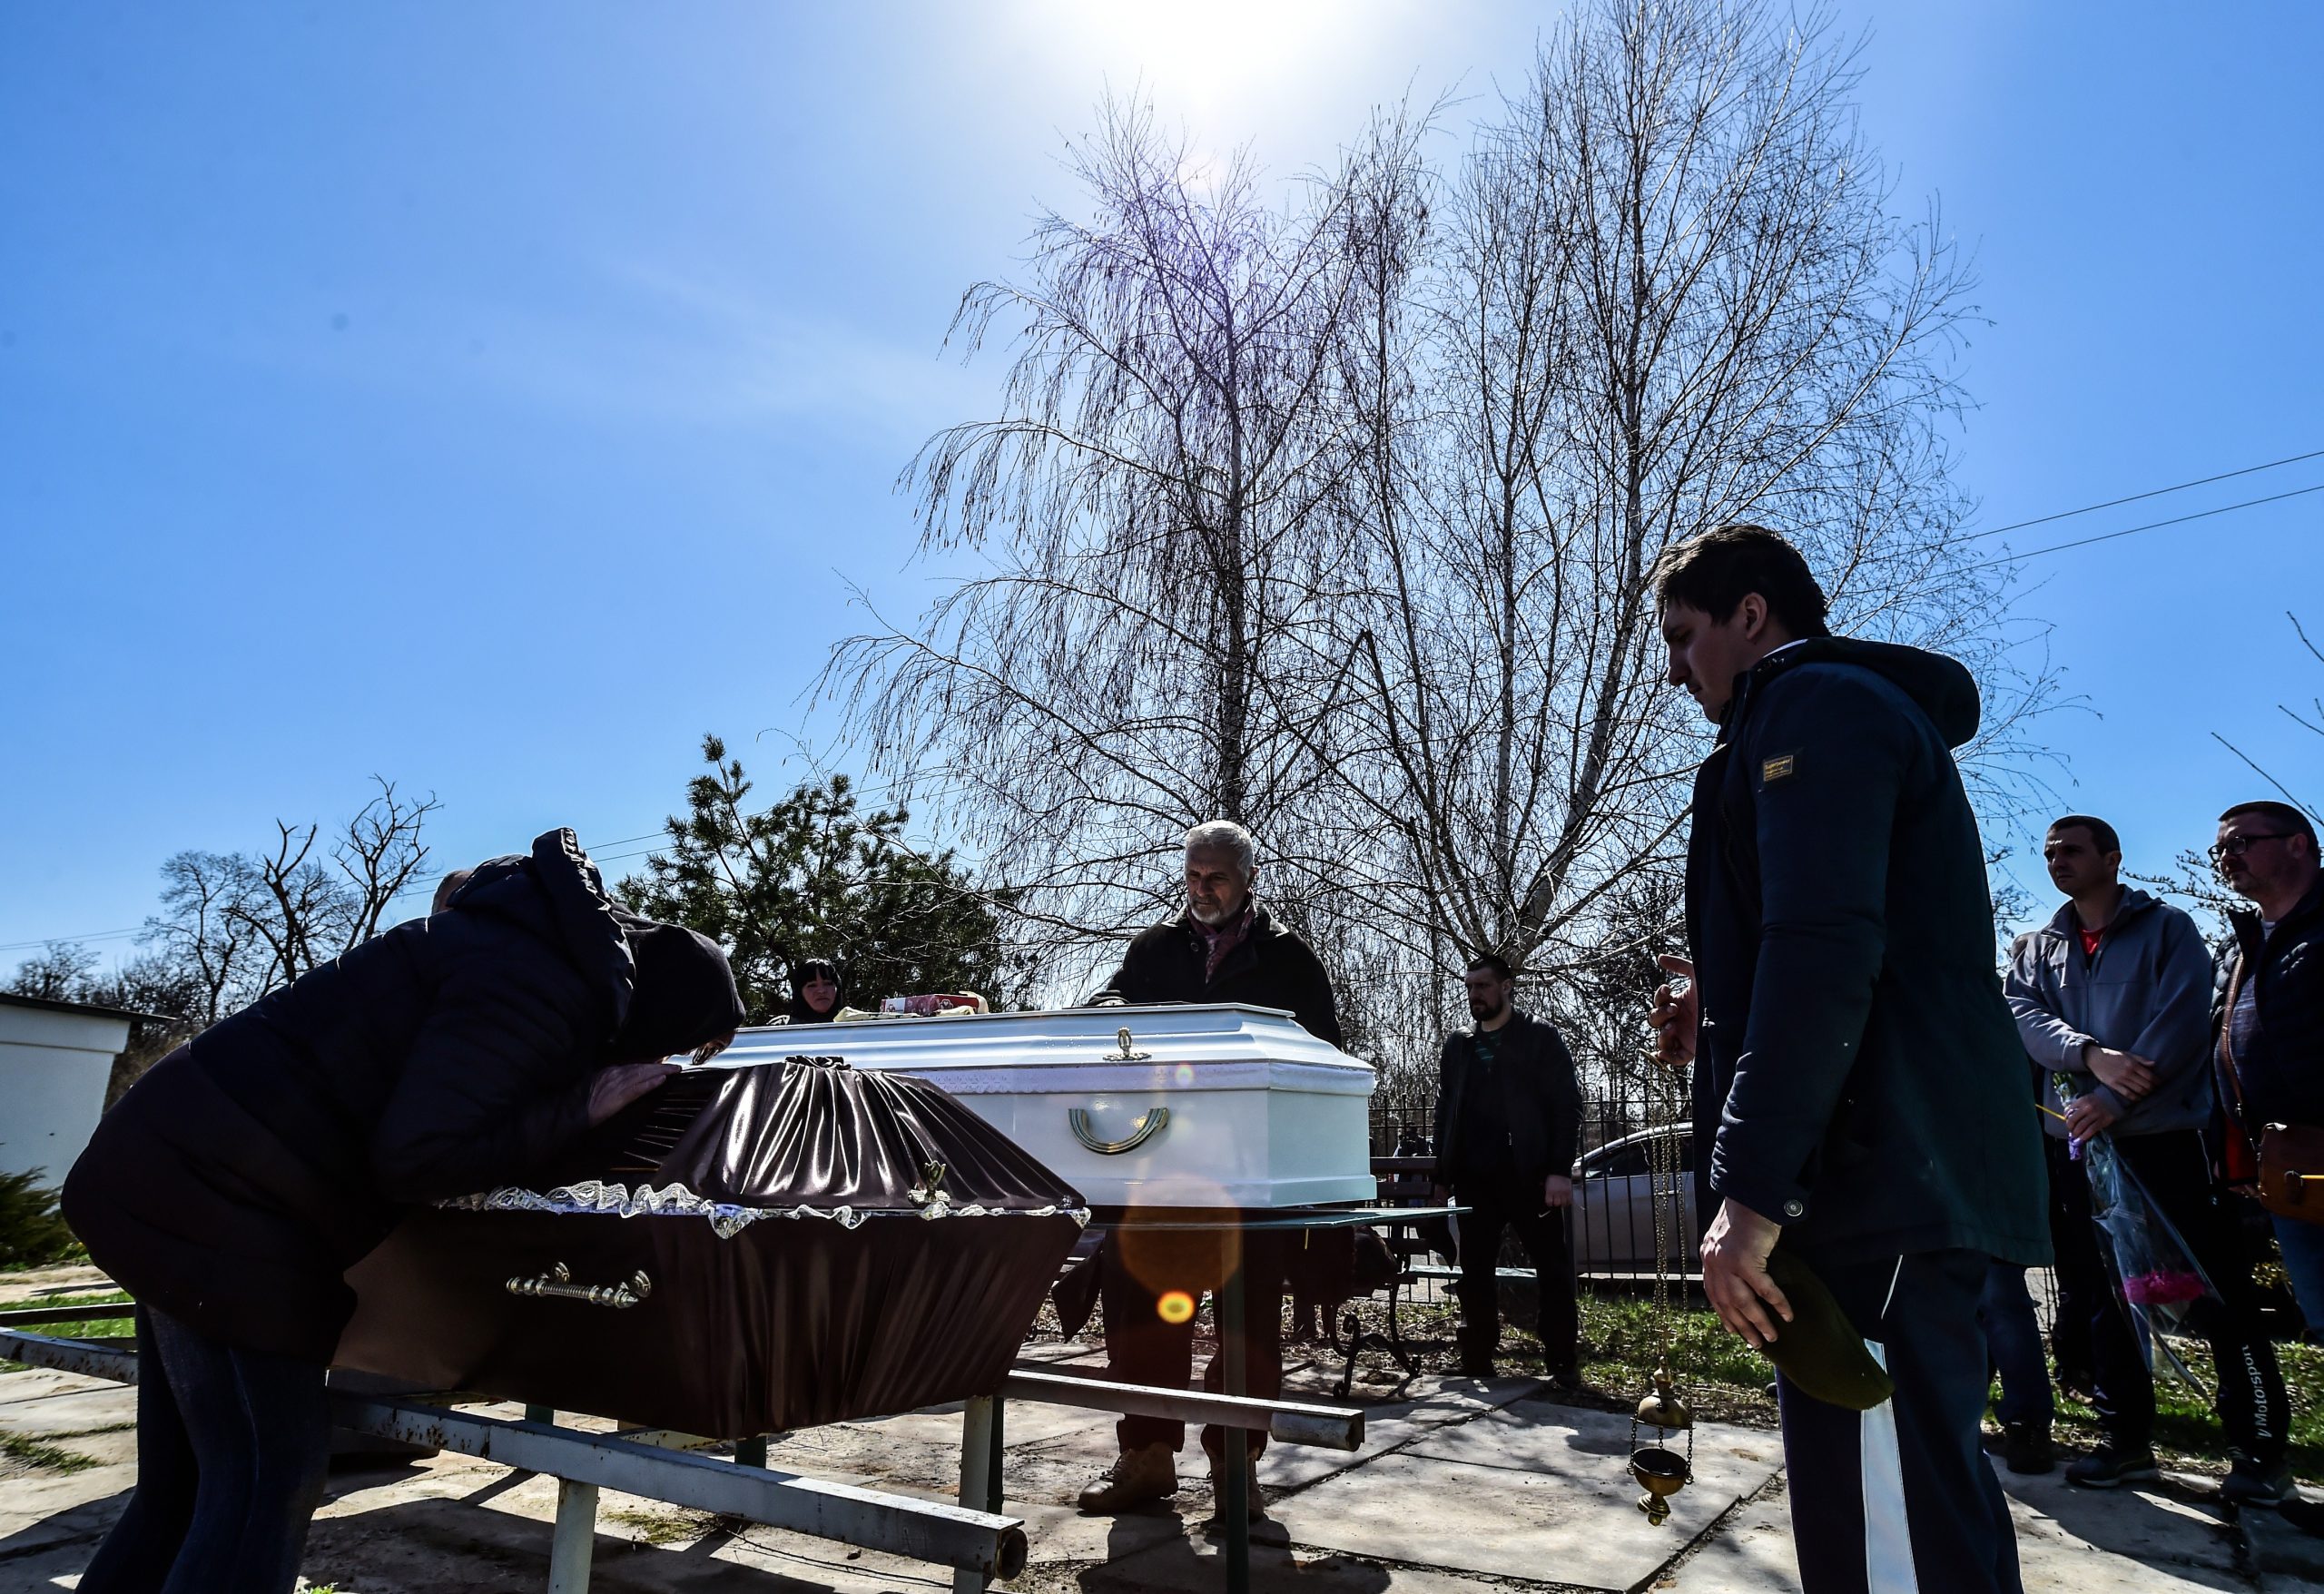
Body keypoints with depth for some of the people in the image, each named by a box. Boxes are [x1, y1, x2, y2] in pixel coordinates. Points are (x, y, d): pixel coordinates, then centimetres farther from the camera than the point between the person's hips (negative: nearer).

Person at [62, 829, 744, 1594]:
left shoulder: (562, 942, 6)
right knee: (273, 1478, -4)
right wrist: (580, 1106, -19)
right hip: (221, 1194, -10)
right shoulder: (540, 991, -24)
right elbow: (416, 1156, -25)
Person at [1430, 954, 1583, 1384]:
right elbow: (1445, 1115, 17)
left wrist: (1560, 1170, -13)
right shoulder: (1456, 1045, 14)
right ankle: (1477, 1362, 13)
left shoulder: (1540, 1038, 1)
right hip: (1475, 1180, 4)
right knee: (1475, 1272, 5)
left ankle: (1562, 1363, 12)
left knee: (1553, 1269, 2)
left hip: (1530, 1178, -4)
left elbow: (1567, 1105, -5)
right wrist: (1442, 1177, 12)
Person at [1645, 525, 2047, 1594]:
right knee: (1938, 1506, 18)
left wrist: (1749, 1188, -23)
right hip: (1913, 1181, 11)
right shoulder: (1876, 708, 27)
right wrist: (1726, 1010, 19)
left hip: (1874, 1185, -11)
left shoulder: (1814, 703, -6)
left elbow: (1822, 950, -20)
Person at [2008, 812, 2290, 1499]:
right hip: (2076, 1141, 4)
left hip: (2166, 1137, -4)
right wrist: (2093, 1054, -20)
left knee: (2217, 1296, 0)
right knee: (2097, 1298, 8)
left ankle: (2261, 1448, 15)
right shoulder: (2035, 948, 14)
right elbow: (2023, 1017, -2)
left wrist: (2113, 1100, -19)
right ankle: (2127, 1439, 19)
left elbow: (2181, 1022, -10)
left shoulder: (2168, 929, 2)